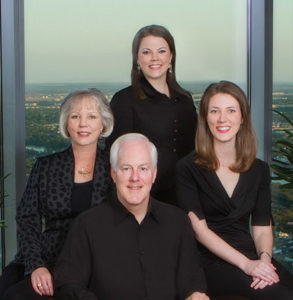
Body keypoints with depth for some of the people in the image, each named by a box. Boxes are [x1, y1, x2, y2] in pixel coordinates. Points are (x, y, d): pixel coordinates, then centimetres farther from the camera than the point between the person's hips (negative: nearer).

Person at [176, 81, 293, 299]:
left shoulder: (259, 170, 12)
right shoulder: (188, 169, -1)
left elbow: (262, 227, 9)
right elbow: (199, 229, -7)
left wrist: (264, 259, -13)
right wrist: (245, 264, -16)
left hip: (250, 255, 5)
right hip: (211, 262, -4)